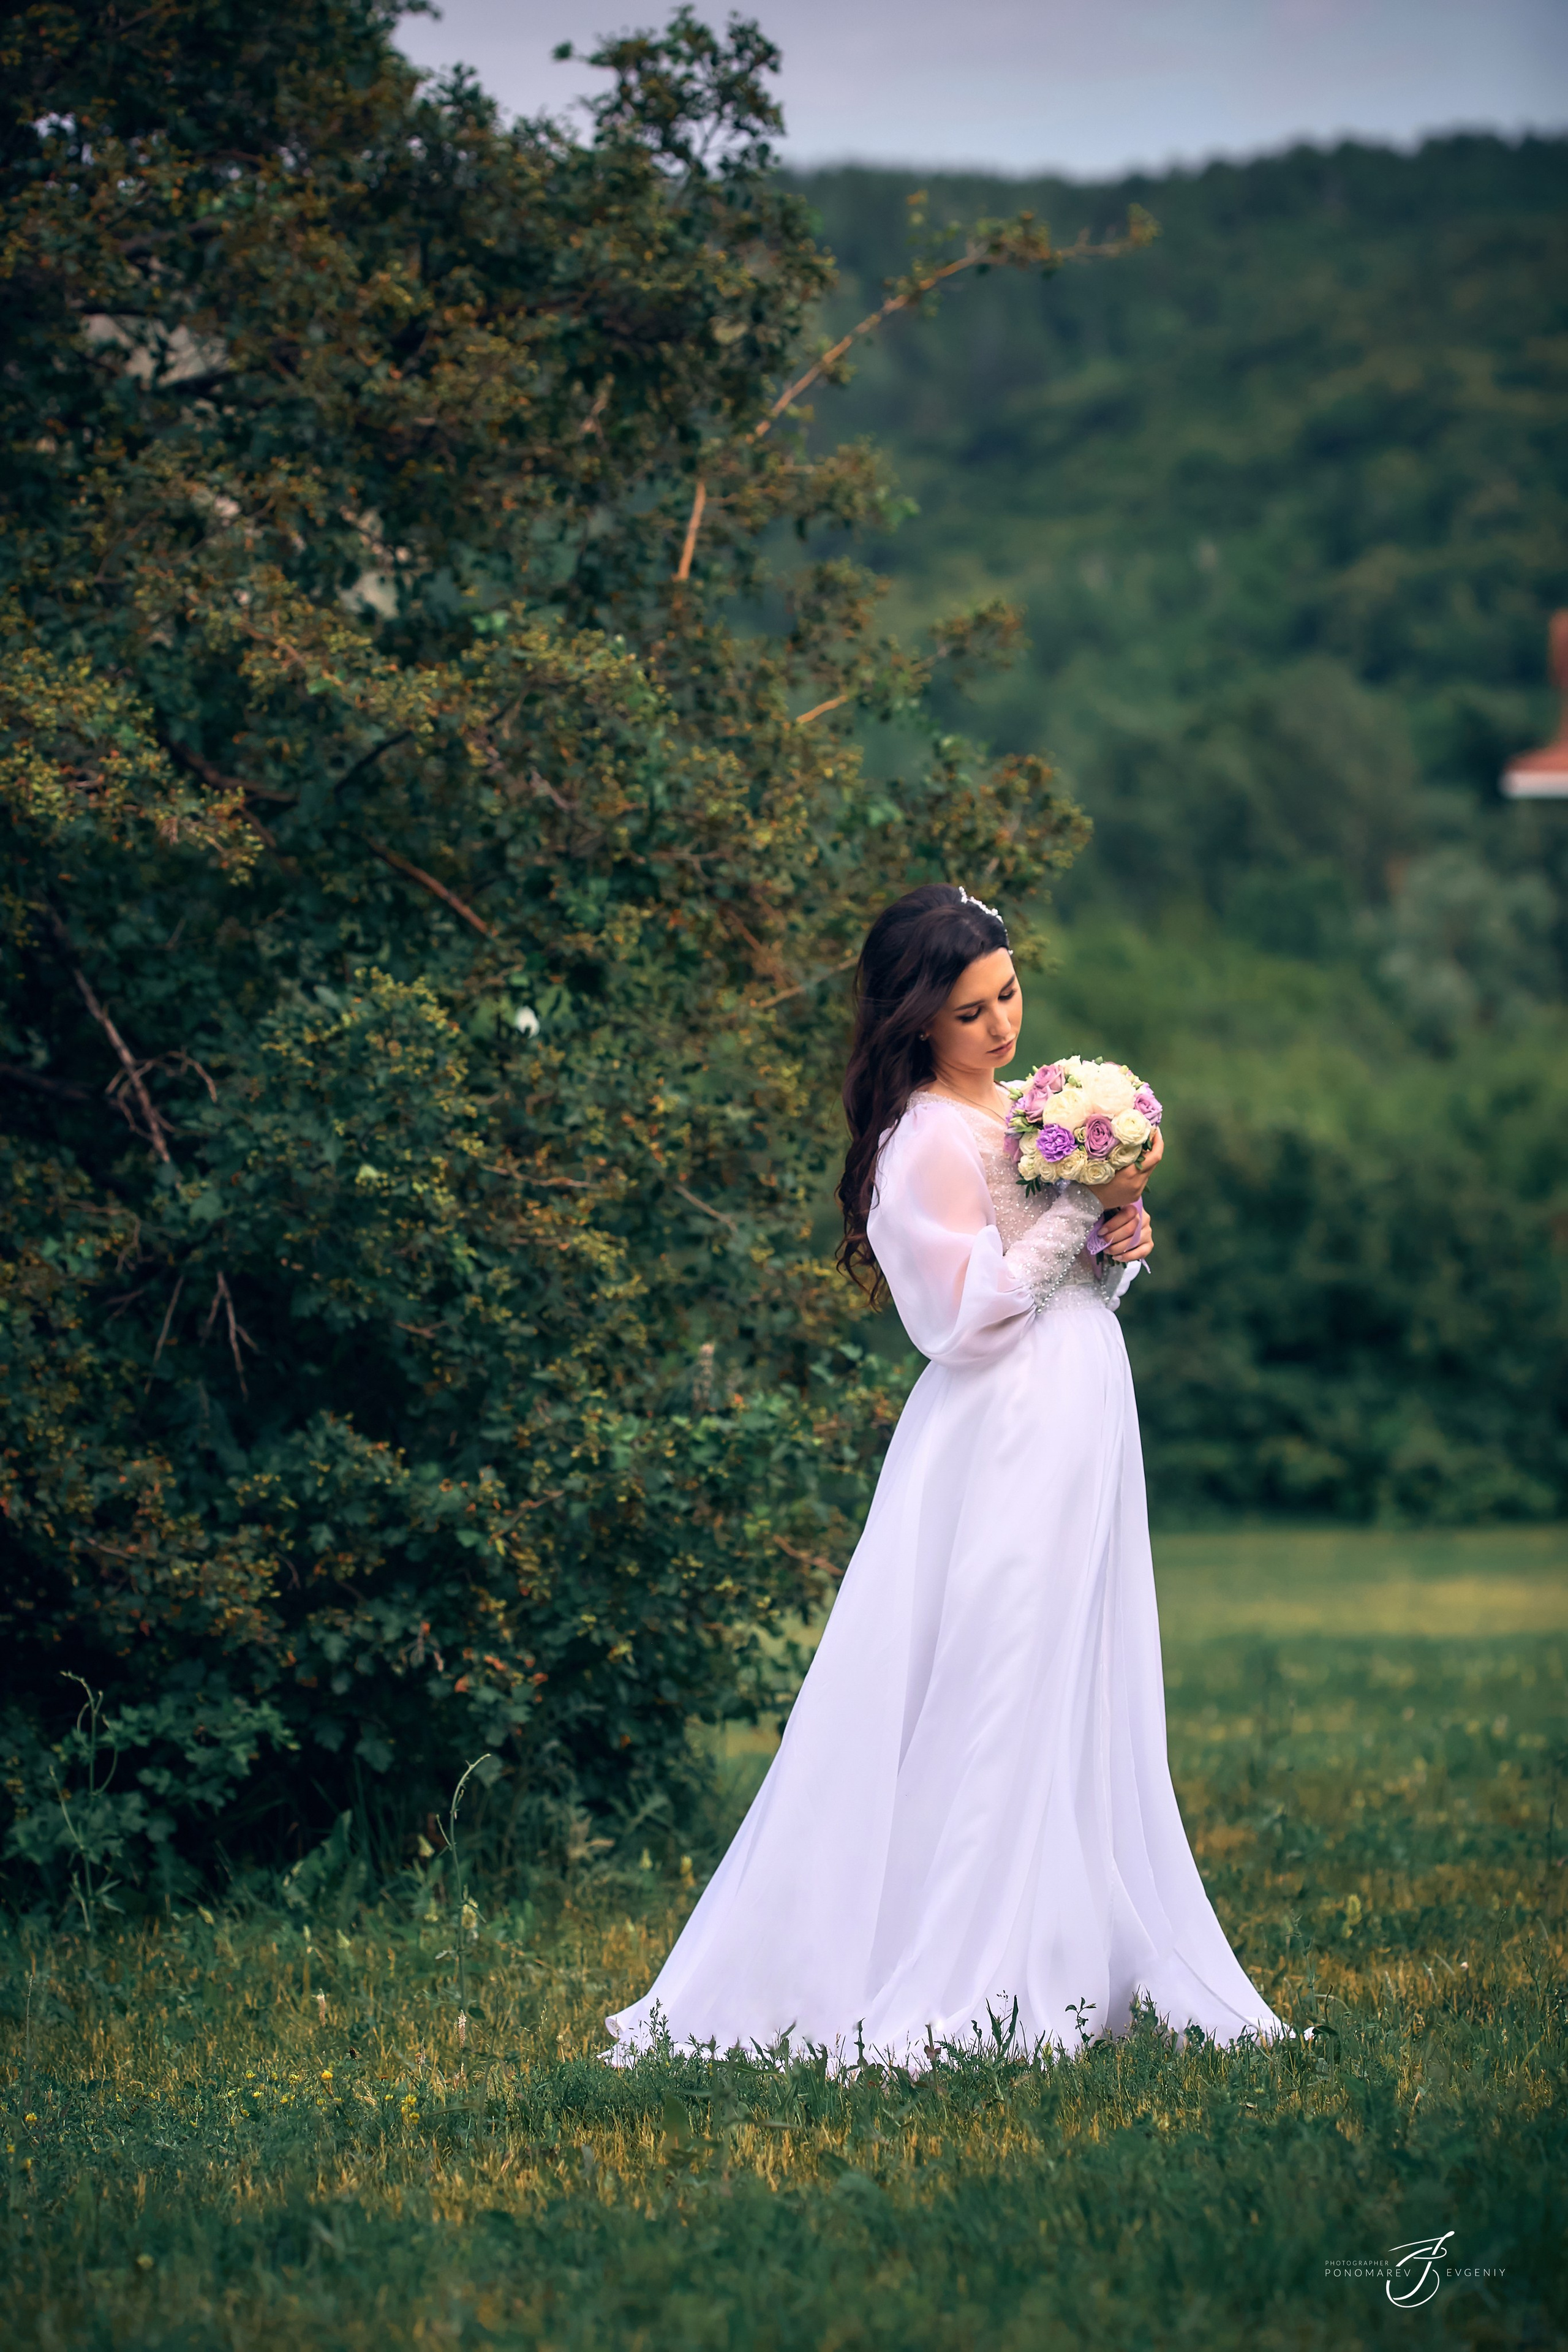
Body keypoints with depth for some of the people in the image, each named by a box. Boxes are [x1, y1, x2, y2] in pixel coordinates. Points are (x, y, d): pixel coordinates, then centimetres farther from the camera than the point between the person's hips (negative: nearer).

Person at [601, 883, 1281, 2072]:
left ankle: (1081, 1957, 15)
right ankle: (948, 1985, -5)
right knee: (993, 1709, -8)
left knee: (1081, 1697, 10)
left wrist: (1123, 1239, -2)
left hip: (1080, 1431, 9)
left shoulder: (1023, 1109, 14)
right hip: (1004, 1445, -9)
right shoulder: (931, 1140, -13)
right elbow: (972, 1315, -18)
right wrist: (1085, 1204, -15)